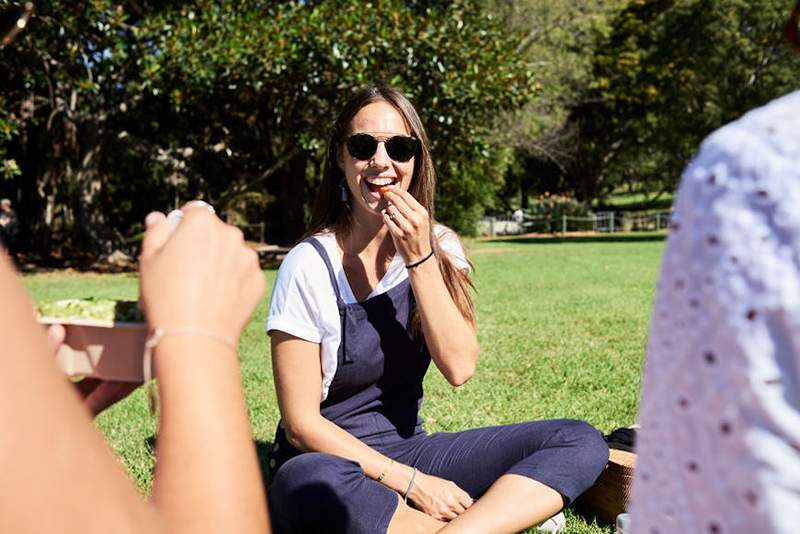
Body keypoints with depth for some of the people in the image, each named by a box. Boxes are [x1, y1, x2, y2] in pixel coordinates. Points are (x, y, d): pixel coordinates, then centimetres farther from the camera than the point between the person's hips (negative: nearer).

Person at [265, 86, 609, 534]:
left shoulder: (441, 246, 1)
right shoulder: (310, 266, -14)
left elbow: (459, 367, -12)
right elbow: (301, 423, -14)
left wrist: (421, 258, -19)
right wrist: (412, 484, -16)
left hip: (408, 448, 4)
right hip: (333, 461, -4)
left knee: (580, 442, -13)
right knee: (305, 483, -41)